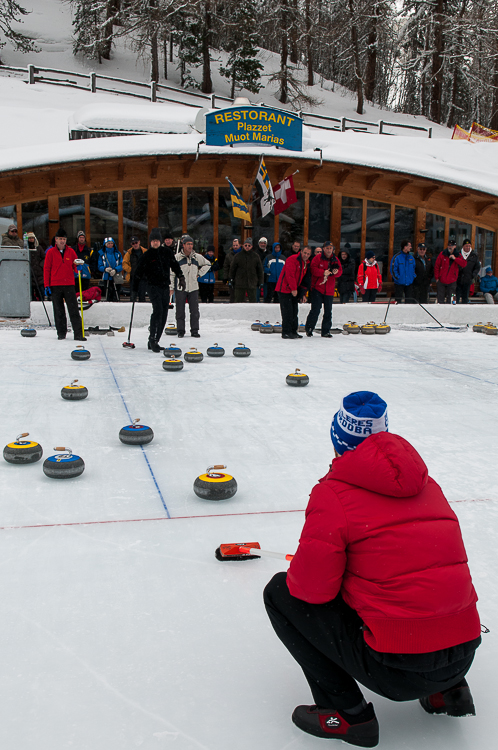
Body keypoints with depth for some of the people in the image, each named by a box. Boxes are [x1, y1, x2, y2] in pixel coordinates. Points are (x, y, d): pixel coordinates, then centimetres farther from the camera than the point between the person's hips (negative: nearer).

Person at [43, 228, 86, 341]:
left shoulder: (71, 251, 9)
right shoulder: (50, 252, 4)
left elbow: (75, 266, 12)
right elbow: (46, 269, 4)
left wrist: (78, 264, -12)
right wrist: (47, 285, -2)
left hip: (69, 285, 1)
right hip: (55, 286, 0)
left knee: (74, 310, -5)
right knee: (59, 311, 5)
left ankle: (78, 334, -7)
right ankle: (61, 333, 15)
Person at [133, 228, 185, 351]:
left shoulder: (167, 252, 8)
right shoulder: (146, 255, -2)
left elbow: (175, 265, 18)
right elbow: (138, 272, 1)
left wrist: (181, 277, 9)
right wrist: (134, 288, 0)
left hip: (165, 287, 5)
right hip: (153, 286, -4)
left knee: (164, 314, 3)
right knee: (158, 309, -21)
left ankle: (154, 341, 11)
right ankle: (152, 339, -16)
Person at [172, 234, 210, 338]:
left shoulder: (197, 257, 4)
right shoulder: (177, 257, -3)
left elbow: (207, 264, 21)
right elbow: (171, 272, 2)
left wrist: (199, 274, 10)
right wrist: (171, 286, -1)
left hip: (193, 287, 2)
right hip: (180, 287, -2)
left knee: (195, 311, 1)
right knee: (180, 311, 1)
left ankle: (194, 330, 9)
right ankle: (181, 331, 9)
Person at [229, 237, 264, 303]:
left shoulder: (256, 256, 5)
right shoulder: (238, 256, 3)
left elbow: (260, 269, 10)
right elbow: (232, 268, 8)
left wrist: (260, 282, 8)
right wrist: (231, 279, 4)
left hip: (252, 284, 0)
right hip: (239, 284, 0)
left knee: (253, 300, 4)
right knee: (239, 300, 3)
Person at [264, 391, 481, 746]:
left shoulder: (333, 492, -10)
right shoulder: (426, 483, 11)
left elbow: (313, 585, -12)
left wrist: (294, 577, 12)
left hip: (397, 670, -7)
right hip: (464, 654, 7)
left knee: (280, 592, 8)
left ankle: (347, 712, 4)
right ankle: (448, 690, 22)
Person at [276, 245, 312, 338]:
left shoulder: (306, 263, 15)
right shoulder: (292, 259, -14)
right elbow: (290, 275, -20)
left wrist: (301, 293, 15)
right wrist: (293, 289, -21)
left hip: (294, 290, 9)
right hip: (285, 289, -9)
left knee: (294, 311, 11)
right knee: (288, 311, -10)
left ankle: (293, 331, 18)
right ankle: (286, 332, -6)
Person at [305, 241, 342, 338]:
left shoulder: (335, 260, 10)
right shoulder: (317, 258, -5)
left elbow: (340, 271, 12)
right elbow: (313, 269, -13)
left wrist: (336, 272, -11)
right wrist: (323, 272, -25)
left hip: (329, 290, 5)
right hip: (317, 288, -5)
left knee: (328, 311, 7)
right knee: (316, 309, -9)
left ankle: (325, 331, 15)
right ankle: (309, 328, 7)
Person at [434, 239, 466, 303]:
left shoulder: (458, 255, 5)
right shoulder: (442, 254, 1)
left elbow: (464, 264, -9)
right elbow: (437, 266, 3)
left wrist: (455, 259, -17)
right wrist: (437, 277, -1)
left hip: (452, 282, 0)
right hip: (441, 281, 0)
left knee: (450, 299, 4)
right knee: (440, 298, 2)